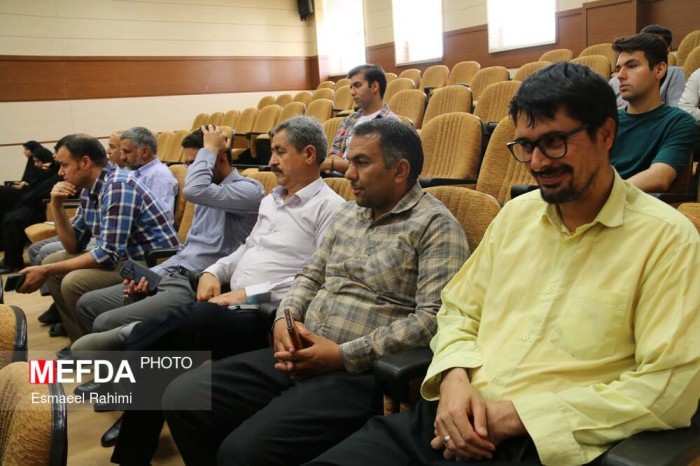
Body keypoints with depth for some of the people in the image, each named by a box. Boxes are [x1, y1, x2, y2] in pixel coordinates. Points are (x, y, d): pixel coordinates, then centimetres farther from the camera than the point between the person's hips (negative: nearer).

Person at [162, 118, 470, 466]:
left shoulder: (436, 226, -7)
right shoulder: (347, 212, 17)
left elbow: (433, 318, -17)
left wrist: (343, 355, -18)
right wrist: (285, 320, -1)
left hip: (359, 372, -7)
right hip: (299, 356, 8)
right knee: (181, 398, -5)